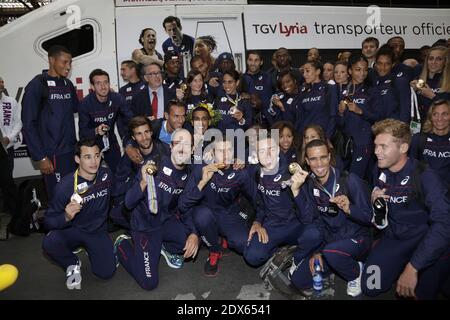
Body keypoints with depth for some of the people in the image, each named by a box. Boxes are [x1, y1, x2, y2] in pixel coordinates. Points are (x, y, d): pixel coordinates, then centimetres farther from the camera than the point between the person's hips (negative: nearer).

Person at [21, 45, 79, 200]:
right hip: (53, 155, -5)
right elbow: (29, 125, -8)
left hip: (72, 150, 6)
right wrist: (41, 157, -12)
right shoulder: (37, 85, -7)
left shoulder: (68, 84, 10)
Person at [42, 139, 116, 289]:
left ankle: (88, 248, 20)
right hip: (73, 230, -2)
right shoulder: (65, 186, -23)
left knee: (107, 272, -13)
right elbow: (48, 221, -21)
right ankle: (73, 264, 1)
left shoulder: (106, 175, -12)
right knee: (49, 243, -33)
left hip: (98, 230, 2)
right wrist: (66, 217, -39)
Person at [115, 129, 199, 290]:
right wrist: (144, 182, -39)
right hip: (145, 227, -4)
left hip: (167, 222, 5)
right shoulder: (154, 166, -21)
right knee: (149, 283, -8)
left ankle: (167, 247, 12)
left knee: (195, 241, -21)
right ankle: (123, 245, 16)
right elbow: (128, 203, -20)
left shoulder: (189, 175, -5)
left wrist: (194, 233, -16)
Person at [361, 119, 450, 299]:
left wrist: (412, 268, -32)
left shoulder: (425, 176, -18)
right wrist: (374, 202, -12)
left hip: (424, 239, -4)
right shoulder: (380, 172, 1)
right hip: (393, 238, 4)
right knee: (370, 288, -12)